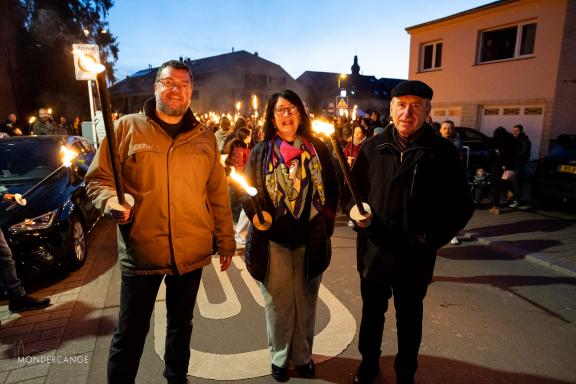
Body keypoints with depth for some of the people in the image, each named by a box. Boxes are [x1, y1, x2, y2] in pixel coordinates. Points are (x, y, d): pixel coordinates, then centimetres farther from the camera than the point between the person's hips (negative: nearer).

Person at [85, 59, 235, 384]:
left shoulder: (205, 137, 6)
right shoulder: (128, 128, -1)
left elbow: (218, 194, 7)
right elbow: (98, 179, 2)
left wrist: (226, 241, 7)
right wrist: (110, 201, -20)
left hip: (192, 254, 3)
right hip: (140, 252, -2)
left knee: (181, 326, 22)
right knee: (131, 335, 10)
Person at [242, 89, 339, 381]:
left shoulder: (318, 149, 3)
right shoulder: (261, 151, 1)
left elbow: (331, 190, 5)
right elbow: (248, 191, 2)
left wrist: (326, 224, -3)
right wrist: (255, 213, -17)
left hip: (311, 239, 1)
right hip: (273, 239, -1)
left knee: (306, 301, 14)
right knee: (278, 301, 10)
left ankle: (303, 355, 34)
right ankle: (279, 357, 31)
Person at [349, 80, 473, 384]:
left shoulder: (443, 152, -10)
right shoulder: (373, 147, -4)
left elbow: (460, 206, -5)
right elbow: (355, 189, 5)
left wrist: (431, 239, -15)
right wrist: (358, 214, -14)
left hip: (415, 256, -1)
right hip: (373, 250, 2)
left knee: (409, 318, 20)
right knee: (372, 311, 21)